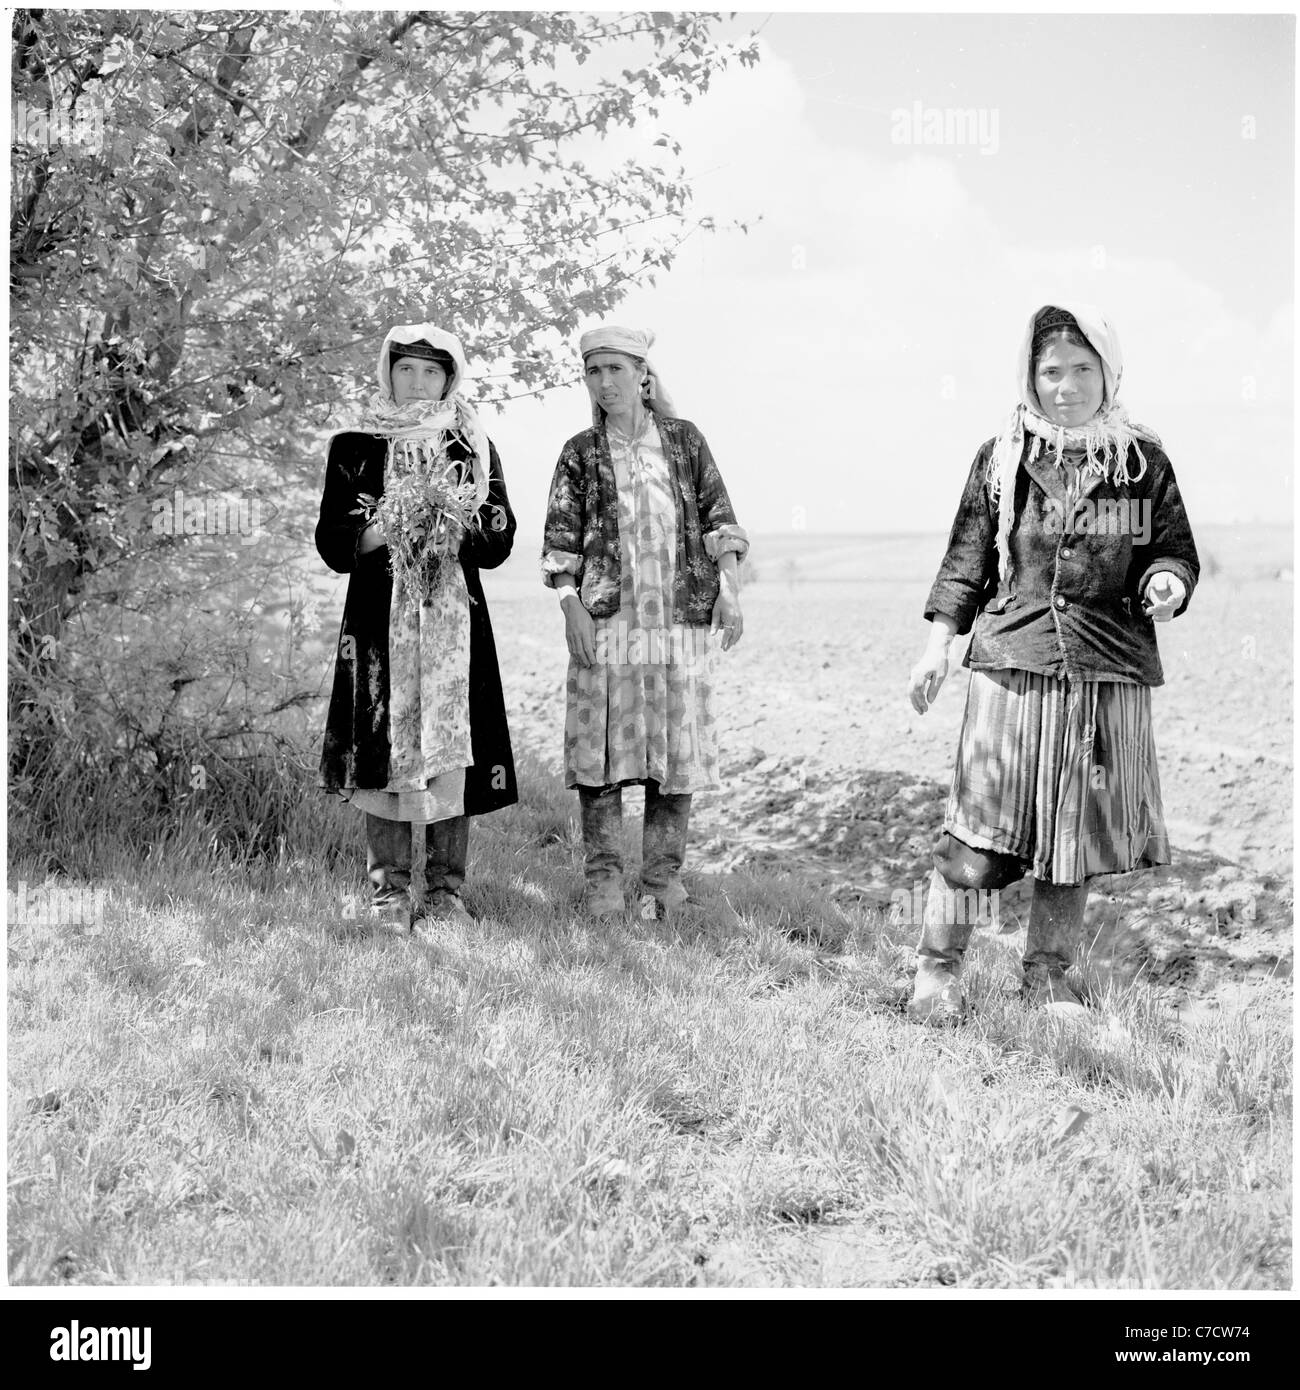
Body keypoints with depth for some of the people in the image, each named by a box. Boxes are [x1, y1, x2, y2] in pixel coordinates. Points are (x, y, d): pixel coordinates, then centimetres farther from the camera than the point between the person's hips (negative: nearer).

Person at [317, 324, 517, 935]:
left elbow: (500, 542, 6)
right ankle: (389, 892, 6)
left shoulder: (474, 448, 10)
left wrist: (460, 527, -13)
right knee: (383, 751, -2)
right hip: (379, 620, 0)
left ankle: (446, 891, 4)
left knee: (451, 752, -3)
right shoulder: (354, 448, 8)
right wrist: (384, 531, -13)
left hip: (454, 619, 1)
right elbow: (332, 543, 4)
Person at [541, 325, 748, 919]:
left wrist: (729, 587, -1)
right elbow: (561, 540, 4)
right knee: (601, 746, -2)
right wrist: (572, 607, -8)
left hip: (681, 616, 1)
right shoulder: (580, 454, 7)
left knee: (679, 746, 2)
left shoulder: (684, 439, 9)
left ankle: (662, 877, 13)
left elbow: (718, 519, 10)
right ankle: (604, 879, 8)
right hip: (607, 621, -1)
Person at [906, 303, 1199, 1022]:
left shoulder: (1143, 461, 7)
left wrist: (1166, 584, -11)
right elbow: (967, 560, 9)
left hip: (1109, 670, 2)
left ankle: (1048, 973, 21)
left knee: (1077, 829, 7)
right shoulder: (1001, 459, 5)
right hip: (1011, 663, -1)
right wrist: (937, 645, 3)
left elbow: (1175, 551, 12)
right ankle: (937, 968, 7)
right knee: (978, 831, -5)